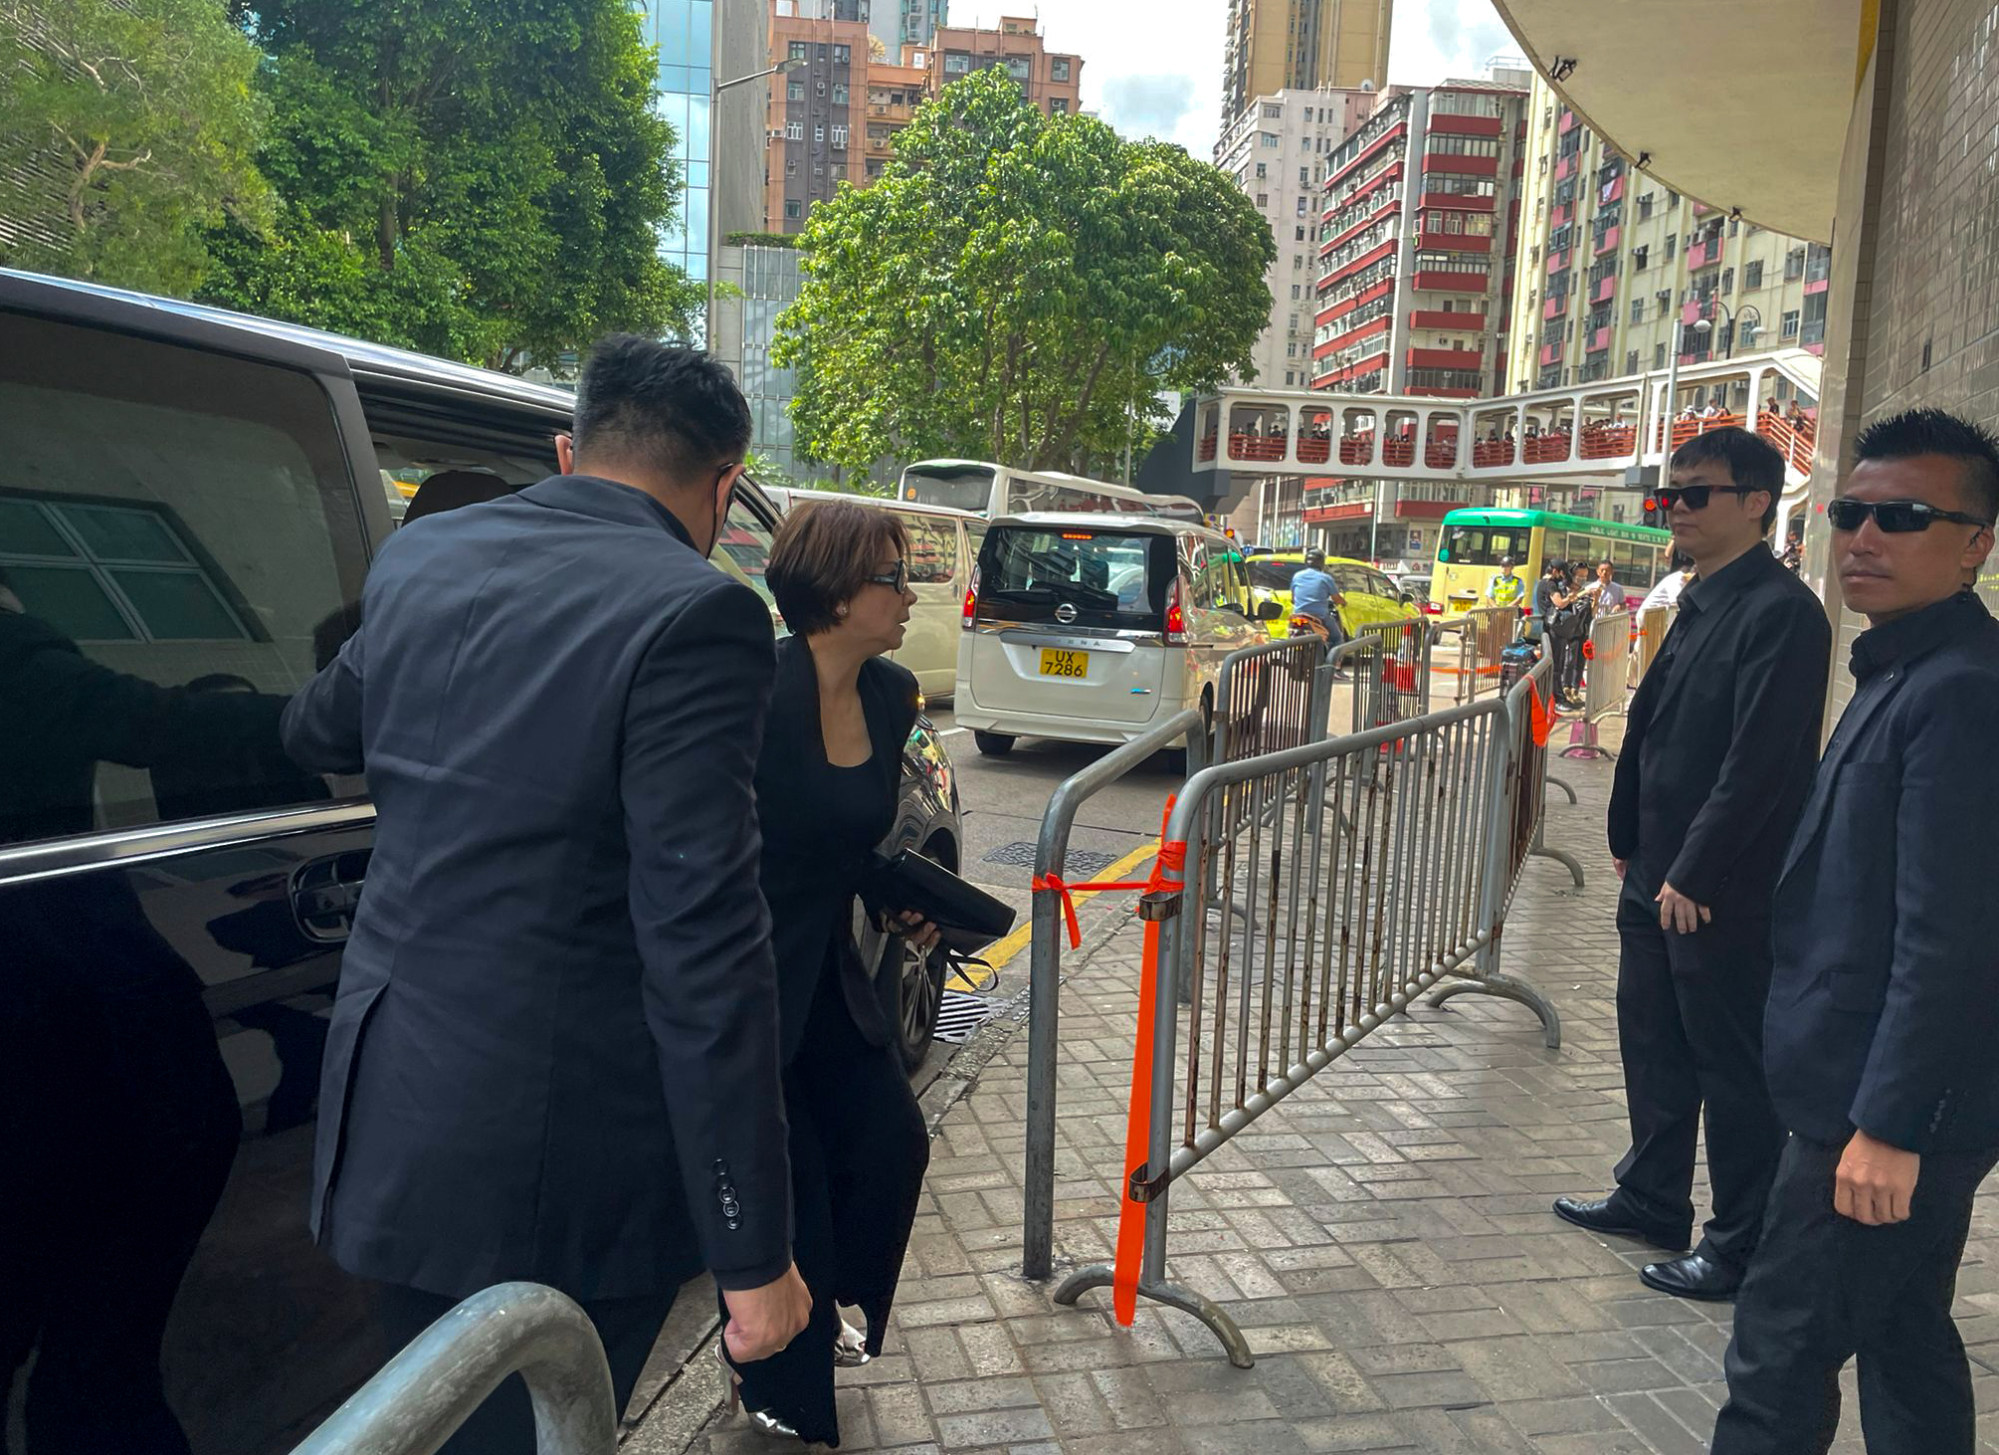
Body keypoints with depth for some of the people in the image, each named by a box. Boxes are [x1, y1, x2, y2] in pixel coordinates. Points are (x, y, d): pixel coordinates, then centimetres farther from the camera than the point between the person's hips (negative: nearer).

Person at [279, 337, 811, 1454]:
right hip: (552, 1173, -7)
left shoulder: (418, 556, 3)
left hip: (388, 1135, 7)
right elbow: (705, 951, -23)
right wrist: (755, 1250, -16)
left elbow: (316, 736, 22)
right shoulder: (694, 615, -20)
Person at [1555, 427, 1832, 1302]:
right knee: (1653, 1046, 19)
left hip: (1721, 890, -9)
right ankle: (1653, 1199, 36)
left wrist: (1695, 874, -19)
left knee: (1733, 1067, 5)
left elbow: (1762, 761, -22)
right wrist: (1630, 841, 14)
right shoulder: (1698, 602, 12)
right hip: (1658, 874, 9)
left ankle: (1742, 1248, 20)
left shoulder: (1780, 612, -17)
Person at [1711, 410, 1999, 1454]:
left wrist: (1888, 1124, -22)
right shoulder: (1904, 672, 11)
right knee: (1905, 1342, 21)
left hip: (1889, 1107, -10)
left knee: (1780, 1357, 0)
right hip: (1871, 1094, 10)